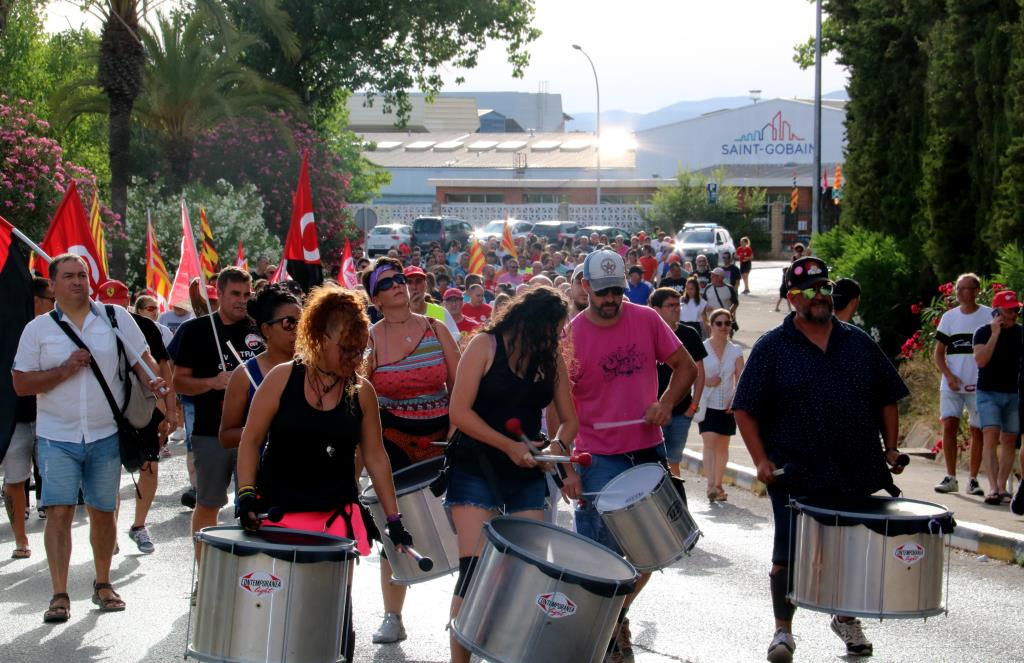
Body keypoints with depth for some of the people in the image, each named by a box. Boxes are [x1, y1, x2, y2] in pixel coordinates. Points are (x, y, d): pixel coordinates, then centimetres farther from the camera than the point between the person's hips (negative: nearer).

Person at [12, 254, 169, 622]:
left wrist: (153, 381, -15)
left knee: (103, 512, 10)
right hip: (57, 437, -1)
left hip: (106, 436, 1)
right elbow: (21, 384, -1)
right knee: (59, 512, -9)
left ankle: (103, 584, 26)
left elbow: (142, 358, 6)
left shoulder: (116, 318, 4)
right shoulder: (38, 329, 2)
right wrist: (64, 371, -13)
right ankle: (60, 596, -5)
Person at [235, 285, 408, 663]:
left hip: (336, 518, 1)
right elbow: (251, 440, -2)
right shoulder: (283, 378, -6)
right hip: (278, 514, -1)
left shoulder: (361, 391, 0)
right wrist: (246, 494, -14)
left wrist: (394, 519, 4)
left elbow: (374, 456, 6)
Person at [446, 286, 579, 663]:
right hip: (477, 473, -5)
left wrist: (559, 446, -13)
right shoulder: (486, 345, -6)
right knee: (475, 568, -11)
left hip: (528, 477, 5)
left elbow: (569, 418, 9)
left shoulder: (550, 357, 8)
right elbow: (460, 412, -12)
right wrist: (509, 446, -18)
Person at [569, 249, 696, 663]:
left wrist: (666, 402, -10)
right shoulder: (571, 336, -10)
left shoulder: (646, 321, 0)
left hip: (648, 450, 4)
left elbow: (686, 367, 8)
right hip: (599, 459, -4)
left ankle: (620, 615, 34)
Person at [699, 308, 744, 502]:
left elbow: (740, 379, 2)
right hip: (707, 405, -3)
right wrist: (705, 381, -16)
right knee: (710, 443, -16)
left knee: (723, 447, 10)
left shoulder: (736, 351, 7)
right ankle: (711, 486, -25)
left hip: (728, 406, 3)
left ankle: (718, 485, 21)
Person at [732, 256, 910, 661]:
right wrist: (761, 460, -12)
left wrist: (890, 447, 5)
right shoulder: (772, 348, -2)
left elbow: (887, 398, 14)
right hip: (797, 476, -3)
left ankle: (847, 619, 36)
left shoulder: (858, 343, 9)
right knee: (788, 556, 1)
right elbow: (746, 410, -4)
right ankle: (783, 630, 18)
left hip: (858, 474, 4)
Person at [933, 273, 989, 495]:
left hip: (979, 384, -2)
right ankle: (950, 477, 1)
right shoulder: (949, 317, 9)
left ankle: (973, 479, 8)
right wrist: (949, 376, -5)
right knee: (949, 426, -5)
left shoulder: (989, 316, 0)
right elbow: (938, 353, 10)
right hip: (951, 384, 2)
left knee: (977, 430, 1)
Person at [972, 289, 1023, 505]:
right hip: (989, 392, -3)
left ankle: (1002, 488, 11)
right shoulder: (984, 332, -4)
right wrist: (995, 334, -21)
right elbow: (981, 360, -18)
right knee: (991, 437, -16)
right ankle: (993, 488, -22)